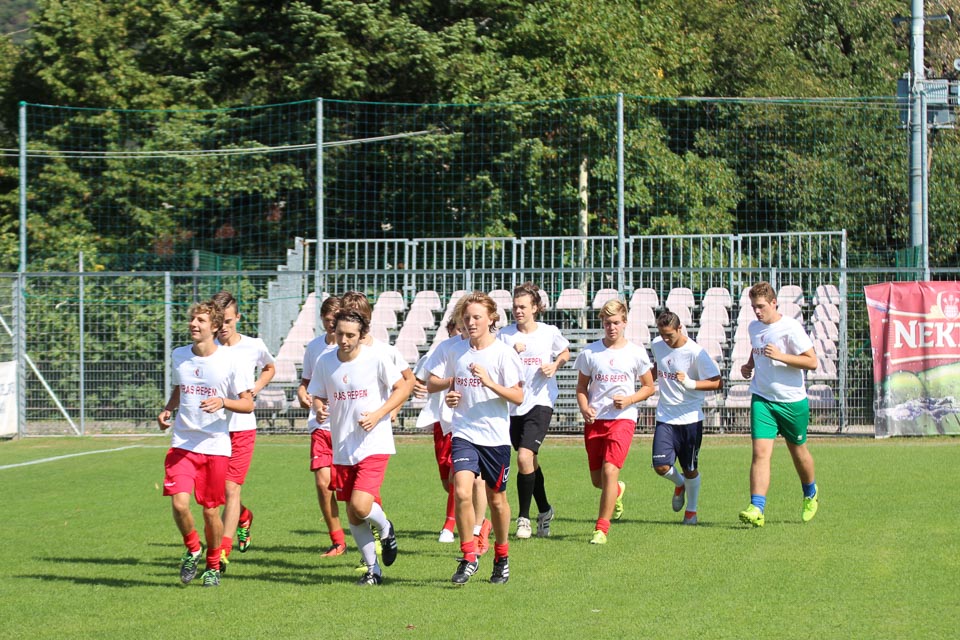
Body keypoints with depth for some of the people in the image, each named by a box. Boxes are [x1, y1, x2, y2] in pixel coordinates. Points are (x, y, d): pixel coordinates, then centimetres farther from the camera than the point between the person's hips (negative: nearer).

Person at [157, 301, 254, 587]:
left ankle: (213, 566, 27)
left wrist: (223, 402, -22)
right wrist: (167, 410, 5)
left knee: (211, 512, 4)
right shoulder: (179, 356, 6)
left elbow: (248, 404, -3)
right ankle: (192, 549, 14)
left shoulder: (229, 361, -7)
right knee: (179, 503, -15)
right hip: (182, 443, 2)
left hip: (216, 446, -2)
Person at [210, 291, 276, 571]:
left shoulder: (254, 346, -1)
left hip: (242, 426, -2)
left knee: (231, 488, -9)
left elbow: (270, 368, 21)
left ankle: (224, 551, -7)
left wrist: (257, 387, 3)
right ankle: (243, 517, 43)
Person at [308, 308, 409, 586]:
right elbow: (317, 396, 13)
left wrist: (378, 414, -14)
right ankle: (373, 570, 22)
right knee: (353, 516, 7)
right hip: (342, 448, 5)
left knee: (360, 505, -20)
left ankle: (386, 527, 14)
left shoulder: (376, 357, -9)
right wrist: (319, 407, -11)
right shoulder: (325, 362, 2)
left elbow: (402, 388, -2)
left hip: (375, 445, -5)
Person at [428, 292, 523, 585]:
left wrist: (489, 382, -22)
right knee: (462, 491, -17)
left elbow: (518, 396, -9)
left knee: (496, 498, 11)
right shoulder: (456, 351, 5)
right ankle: (469, 557, -7)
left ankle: (502, 556, 31)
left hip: (496, 436, -2)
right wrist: (447, 383, -7)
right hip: (464, 433, 2)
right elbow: (431, 383, 13)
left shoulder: (504, 353, -5)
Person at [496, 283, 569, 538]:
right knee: (531, 462, 16)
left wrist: (554, 365, -2)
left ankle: (524, 517, -9)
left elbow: (565, 352, 18)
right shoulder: (505, 334, 1)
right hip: (512, 404, 3)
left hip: (540, 403, -3)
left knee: (524, 456, -19)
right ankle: (544, 510, 36)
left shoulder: (550, 332, -1)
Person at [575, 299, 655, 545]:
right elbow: (581, 386, 13)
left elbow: (648, 387, 9)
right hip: (595, 419, 3)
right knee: (597, 479, 8)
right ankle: (618, 490, 46)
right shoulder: (590, 352, 4)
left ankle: (601, 528, -11)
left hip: (623, 418, -3)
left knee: (610, 470, -18)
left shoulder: (636, 353, 1)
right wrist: (584, 408, -6)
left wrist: (629, 400, -9)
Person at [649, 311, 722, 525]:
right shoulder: (657, 346, 3)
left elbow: (717, 382, -15)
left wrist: (691, 383, -27)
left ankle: (691, 510, 28)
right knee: (661, 466, -10)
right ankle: (679, 484, 25)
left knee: (690, 470, 6)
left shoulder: (696, 353, -15)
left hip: (690, 418, -4)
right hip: (665, 417, 4)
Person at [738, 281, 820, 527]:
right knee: (760, 451, -13)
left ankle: (811, 494, 43)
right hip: (762, 399, 3)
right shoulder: (754, 328, 5)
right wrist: (749, 365, 7)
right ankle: (757, 509, -21)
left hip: (792, 401, -3)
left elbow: (812, 362, -16)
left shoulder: (791, 328, -15)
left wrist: (780, 356, -26)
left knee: (798, 450, 15)